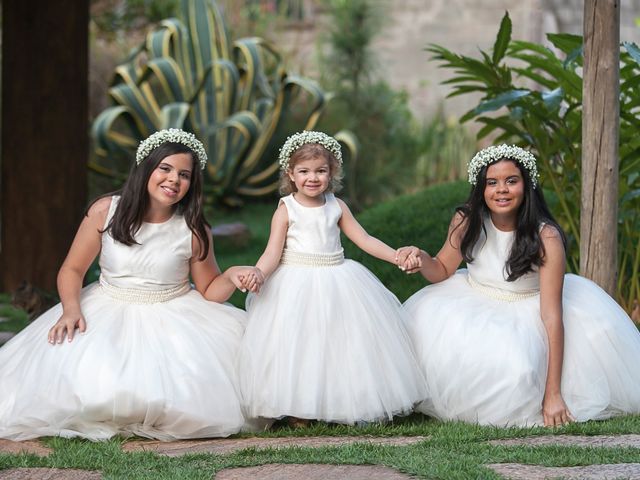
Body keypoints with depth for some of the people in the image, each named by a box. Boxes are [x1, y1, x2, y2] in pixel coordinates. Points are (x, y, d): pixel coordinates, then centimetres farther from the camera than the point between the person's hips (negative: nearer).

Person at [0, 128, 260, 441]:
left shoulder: (194, 230, -7)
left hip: (174, 318, 1)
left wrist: (231, 278, -18)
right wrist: (71, 308, -19)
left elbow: (209, 290, 4)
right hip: (108, 311, -1)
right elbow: (72, 269, -1)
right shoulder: (105, 211, -8)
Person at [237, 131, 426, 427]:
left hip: (335, 282, 4)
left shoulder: (336, 207, 7)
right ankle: (297, 411, 4)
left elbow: (364, 239, 8)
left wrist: (398, 257, -2)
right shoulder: (286, 209, -4)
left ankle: (346, 405, 14)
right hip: (297, 285, -4)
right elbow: (273, 252, -10)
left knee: (343, 343, 4)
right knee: (297, 348, -6)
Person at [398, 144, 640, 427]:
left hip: (527, 316, -4)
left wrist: (553, 394, -30)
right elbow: (443, 270, 6)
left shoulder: (546, 237, -24)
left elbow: (552, 316, -27)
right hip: (475, 307, 4)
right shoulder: (466, 221, -13)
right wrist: (422, 260, -21)